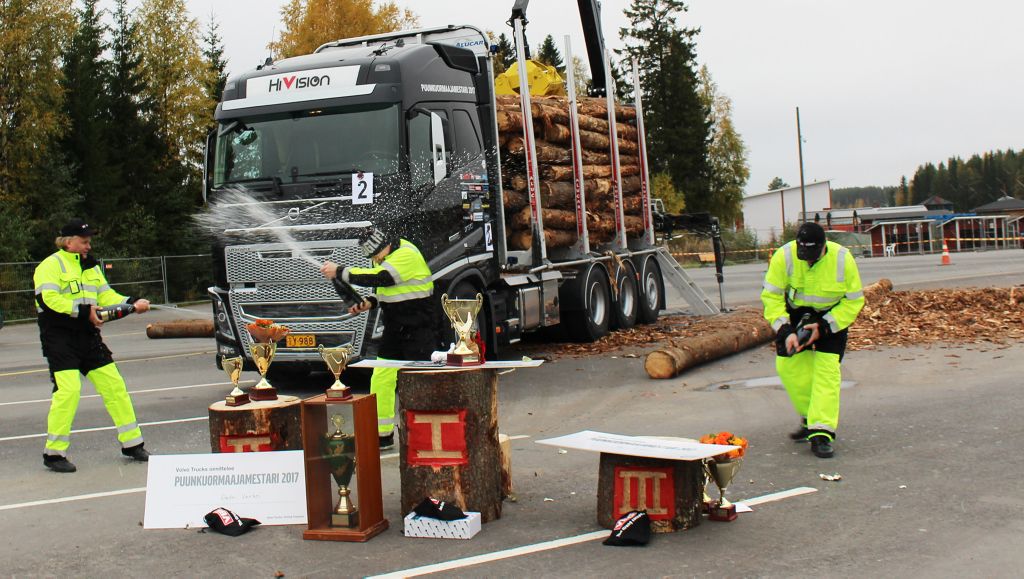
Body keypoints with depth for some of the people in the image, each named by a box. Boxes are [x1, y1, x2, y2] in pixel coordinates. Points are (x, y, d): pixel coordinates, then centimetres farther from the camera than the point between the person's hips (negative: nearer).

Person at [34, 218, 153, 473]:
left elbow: (106, 296, 16)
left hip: (88, 337, 7)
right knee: (68, 390, -16)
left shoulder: (91, 266, 20)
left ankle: (132, 444, 14)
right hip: (59, 337, -7)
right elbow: (48, 299, -19)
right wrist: (84, 310, -22)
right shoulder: (51, 265, -5)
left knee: (114, 385, 5)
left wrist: (132, 303, 0)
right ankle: (54, 453, -4)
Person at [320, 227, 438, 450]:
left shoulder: (407, 255, -20)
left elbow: (378, 277, -31)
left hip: (419, 329, -9)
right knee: (381, 379, 5)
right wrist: (370, 302, 1)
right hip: (395, 329, 9)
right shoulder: (386, 256, 9)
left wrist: (339, 272, -24)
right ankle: (383, 434, 13)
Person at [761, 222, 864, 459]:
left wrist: (824, 327, -21)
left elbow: (854, 300, -12)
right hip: (795, 314, 2)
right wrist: (786, 330, -25)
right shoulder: (783, 257, -23)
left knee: (827, 368, -14)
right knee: (788, 366, -3)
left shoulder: (842, 259, -23)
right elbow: (771, 296, -15)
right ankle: (811, 419, 18)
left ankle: (822, 433, -15)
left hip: (831, 316, -2)